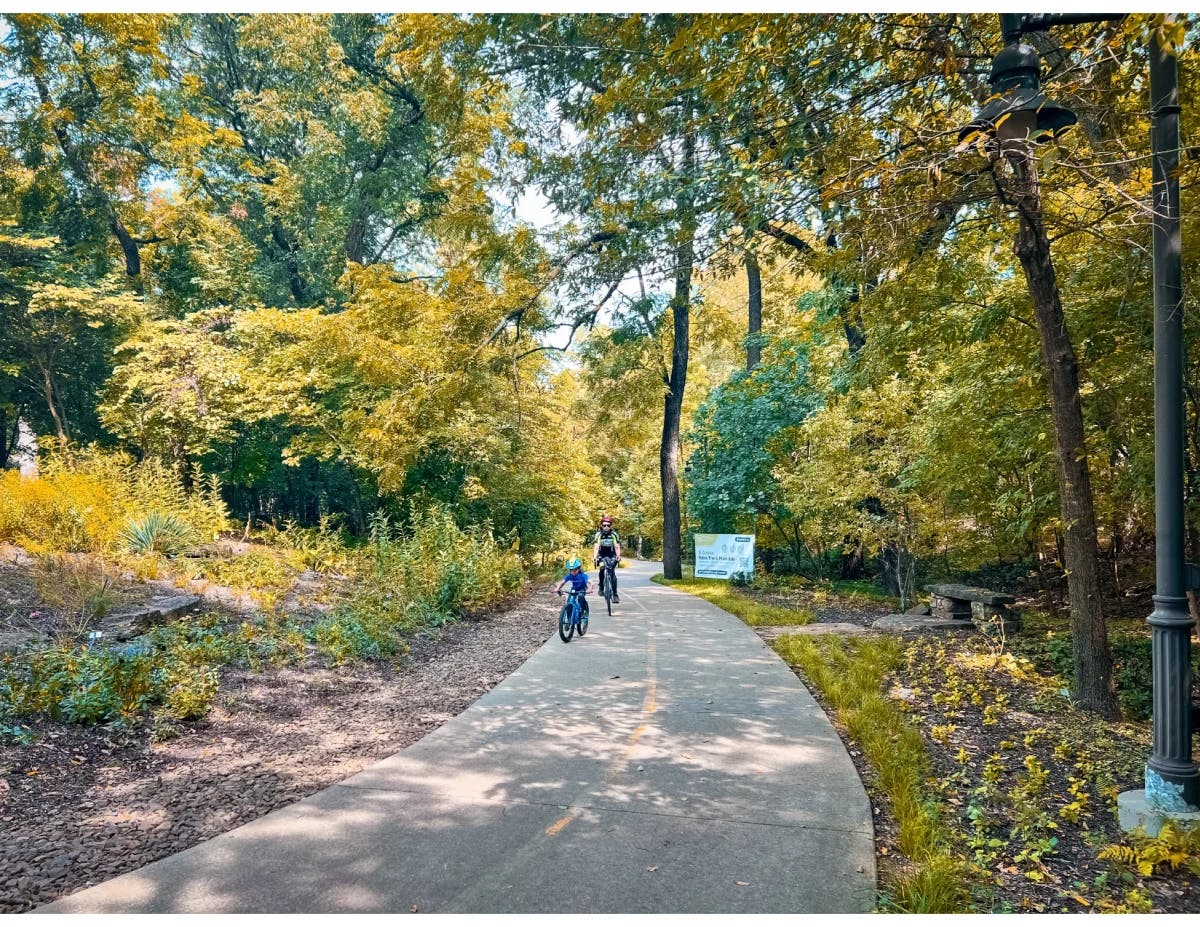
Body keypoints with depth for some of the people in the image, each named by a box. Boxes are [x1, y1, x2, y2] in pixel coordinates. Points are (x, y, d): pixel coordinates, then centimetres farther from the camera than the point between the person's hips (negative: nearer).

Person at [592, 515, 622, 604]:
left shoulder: (614, 535, -14)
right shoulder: (598, 534, -15)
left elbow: (617, 547, -21)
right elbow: (596, 547, -25)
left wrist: (618, 556, -40)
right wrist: (595, 557, -42)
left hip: (611, 556, 0)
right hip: (601, 555, 0)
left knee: (612, 572, -19)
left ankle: (615, 594, -13)